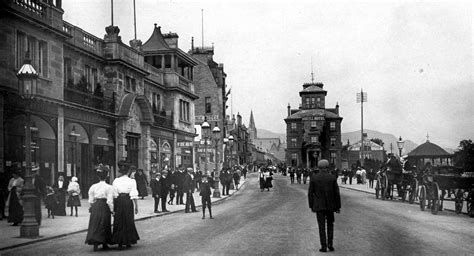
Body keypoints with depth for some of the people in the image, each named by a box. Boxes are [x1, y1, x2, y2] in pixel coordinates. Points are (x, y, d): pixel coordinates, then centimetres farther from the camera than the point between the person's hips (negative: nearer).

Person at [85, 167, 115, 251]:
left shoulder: (93, 187, 2)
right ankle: (104, 243, 18)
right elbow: (110, 201, -10)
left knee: (95, 225, 6)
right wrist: (112, 210, 0)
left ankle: (95, 242, -6)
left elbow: (90, 200, 6)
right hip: (104, 207, -3)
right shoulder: (109, 187, -9)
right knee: (104, 225, 9)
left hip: (95, 206, 3)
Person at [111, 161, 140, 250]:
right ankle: (128, 242, 18)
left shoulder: (116, 181, 0)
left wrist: (113, 207, 7)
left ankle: (120, 243, 8)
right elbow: (134, 195, -6)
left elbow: (114, 195, 0)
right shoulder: (132, 181, -5)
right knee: (128, 221, 12)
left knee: (118, 222, 9)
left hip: (118, 201, 1)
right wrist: (136, 206, 1)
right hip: (128, 201, -1)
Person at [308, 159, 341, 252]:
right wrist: (338, 206, 3)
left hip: (319, 206, -1)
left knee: (322, 226, 5)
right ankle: (330, 243, 7)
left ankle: (324, 246, 2)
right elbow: (336, 193, -4)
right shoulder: (332, 178, -4)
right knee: (330, 224, 18)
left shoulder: (313, 178, -5)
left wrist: (311, 206, 6)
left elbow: (310, 193, -3)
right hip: (330, 206, 1)